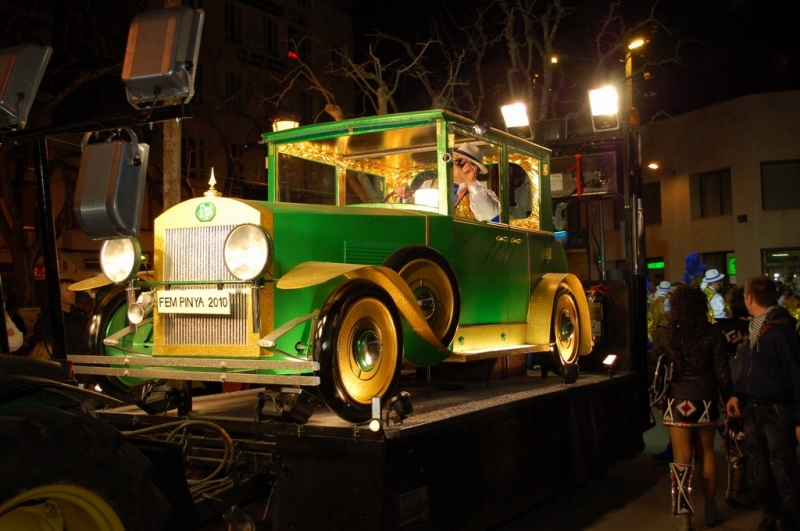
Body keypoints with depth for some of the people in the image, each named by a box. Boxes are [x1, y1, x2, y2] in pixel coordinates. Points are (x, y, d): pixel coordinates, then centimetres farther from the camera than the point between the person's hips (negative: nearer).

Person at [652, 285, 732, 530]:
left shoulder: (664, 335, -6)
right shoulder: (713, 335, -7)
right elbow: (722, 374, -4)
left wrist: (660, 399, 13)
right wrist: (729, 399, 7)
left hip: (676, 402, -1)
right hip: (705, 401, 1)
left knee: (681, 459, 3)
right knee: (706, 453, 17)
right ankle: (710, 510, 29)